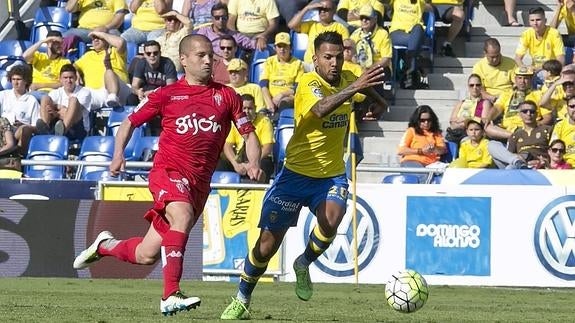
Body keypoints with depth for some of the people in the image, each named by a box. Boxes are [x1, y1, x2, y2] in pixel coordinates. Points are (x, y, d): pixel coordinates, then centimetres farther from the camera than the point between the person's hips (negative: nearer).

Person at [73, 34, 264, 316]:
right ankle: (170, 297, -37)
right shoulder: (167, 94, 4)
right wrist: (118, 154, -3)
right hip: (168, 171, -3)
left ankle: (104, 245, 36)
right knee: (182, 217, -35)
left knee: (146, 255, 4)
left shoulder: (225, 95, 8)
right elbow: (130, 122, 13)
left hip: (199, 183, 3)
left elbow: (248, 133, 10)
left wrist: (253, 163, -9)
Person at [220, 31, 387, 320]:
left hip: (332, 175, 4)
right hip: (296, 174, -3)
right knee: (267, 244, 2)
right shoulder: (309, 84, -17)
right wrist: (355, 87, -51)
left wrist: (371, 91, 6)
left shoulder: (347, 78, 0)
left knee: (331, 219, -29)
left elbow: (379, 103, 24)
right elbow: (321, 109, -43)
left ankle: (303, 265, 2)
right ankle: (242, 300, 24)